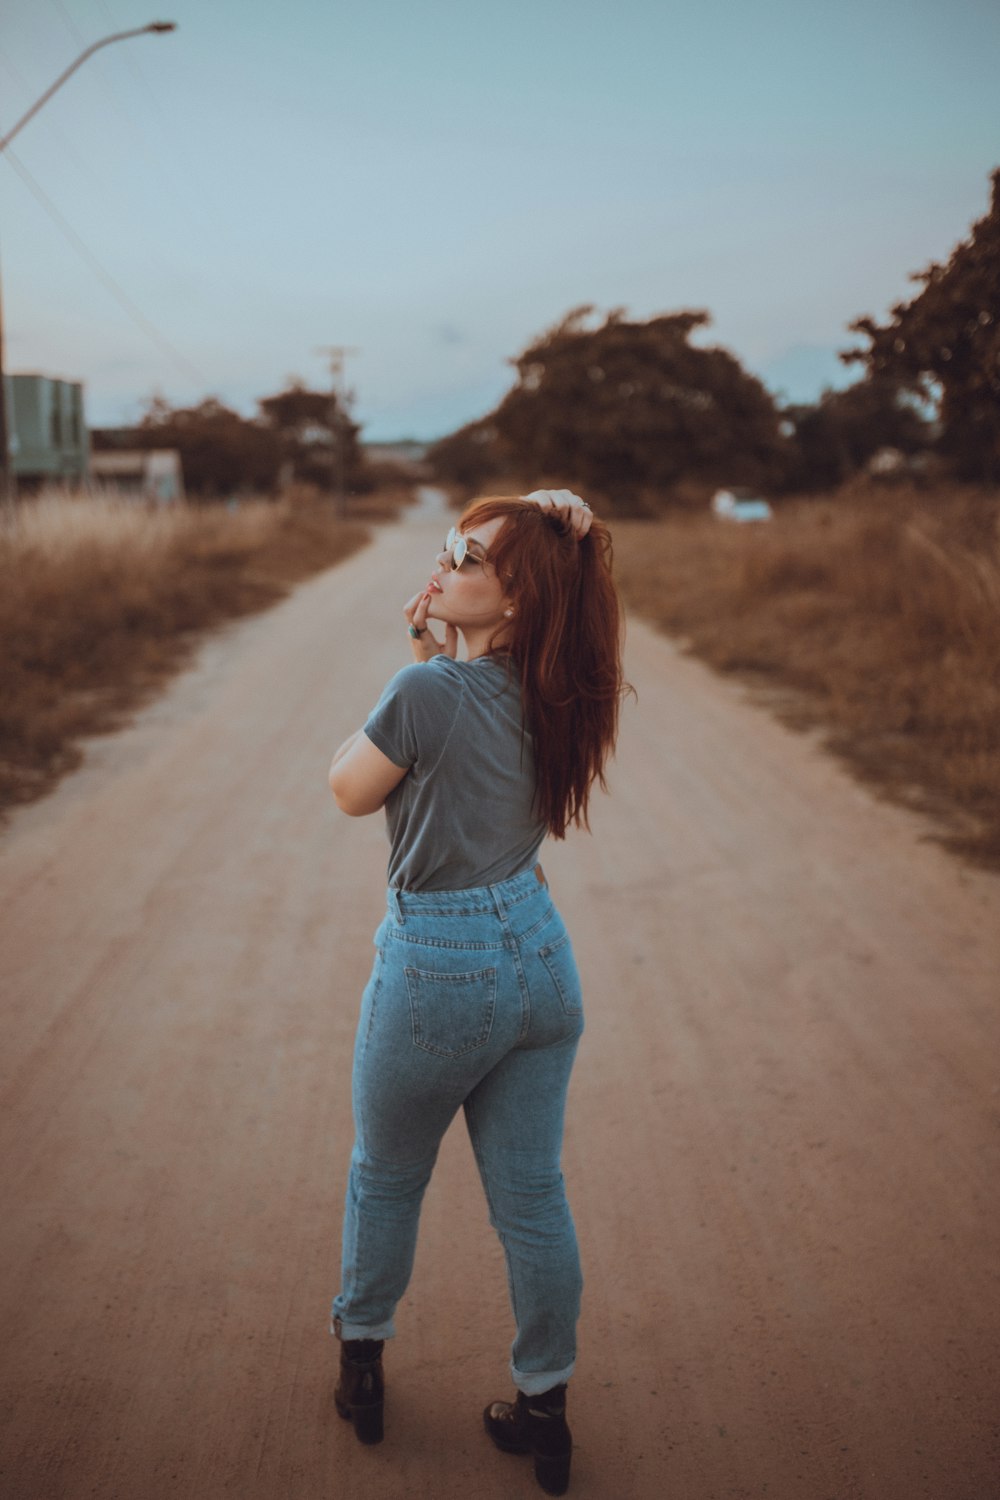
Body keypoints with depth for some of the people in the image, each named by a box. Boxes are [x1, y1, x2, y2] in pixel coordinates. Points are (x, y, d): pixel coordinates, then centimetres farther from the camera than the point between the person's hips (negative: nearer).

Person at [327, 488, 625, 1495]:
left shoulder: (430, 691, -23)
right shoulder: (546, 695, -2)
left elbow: (349, 790, -7)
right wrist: (437, 658, 1)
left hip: (435, 969, -6)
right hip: (538, 958, 6)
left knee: (385, 1178, 19)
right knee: (532, 1197, 15)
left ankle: (361, 1363, 39)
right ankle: (544, 1410, 28)